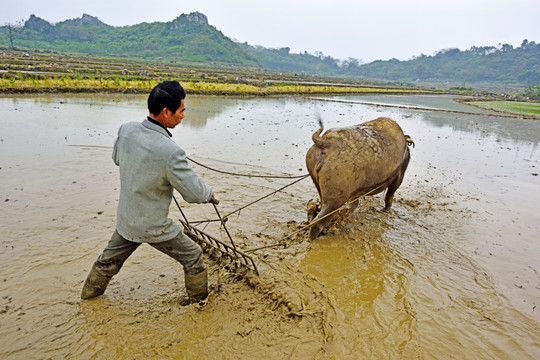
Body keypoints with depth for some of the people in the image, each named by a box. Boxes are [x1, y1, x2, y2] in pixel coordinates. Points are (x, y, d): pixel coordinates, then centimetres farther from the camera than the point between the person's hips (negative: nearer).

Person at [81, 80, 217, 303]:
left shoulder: (126, 129, -13)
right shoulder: (170, 152, -33)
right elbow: (194, 193, -22)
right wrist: (209, 194, -1)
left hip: (126, 219, 6)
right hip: (154, 228, -6)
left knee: (110, 259, 30)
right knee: (193, 257, 16)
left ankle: (90, 291, 55)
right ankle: (199, 301, 35)